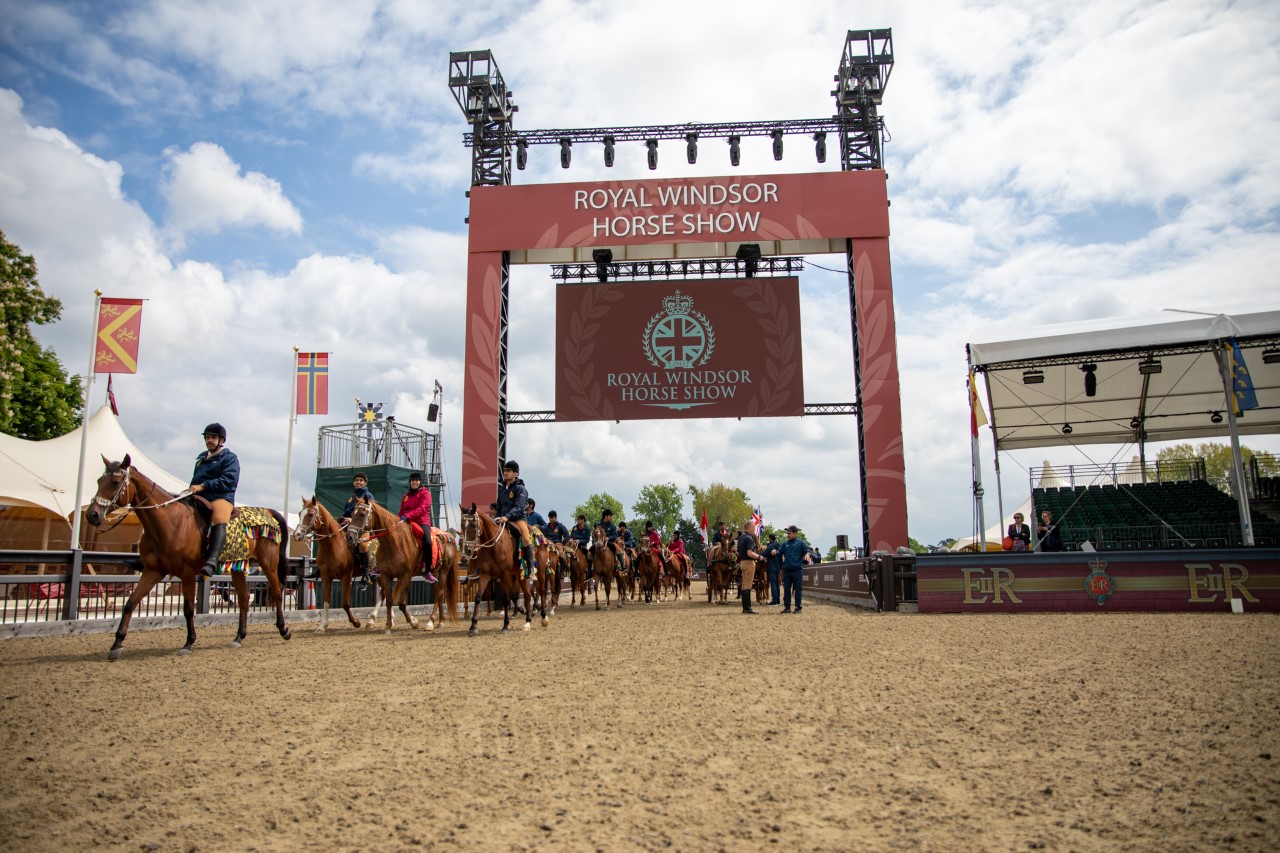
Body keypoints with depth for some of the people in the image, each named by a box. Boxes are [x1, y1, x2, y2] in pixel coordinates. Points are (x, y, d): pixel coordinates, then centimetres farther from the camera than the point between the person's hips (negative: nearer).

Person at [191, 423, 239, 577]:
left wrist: (203, 486, -18)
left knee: (219, 520, -36)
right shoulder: (201, 458, 27)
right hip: (199, 498, 8)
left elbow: (229, 481, -10)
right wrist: (193, 488, 11)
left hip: (222, 497, -8)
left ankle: (212, 560, -55)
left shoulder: (229, 458, 5)